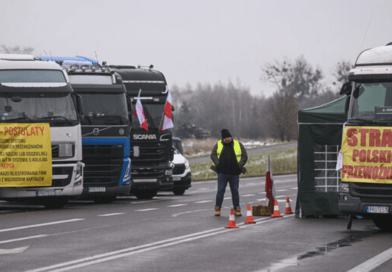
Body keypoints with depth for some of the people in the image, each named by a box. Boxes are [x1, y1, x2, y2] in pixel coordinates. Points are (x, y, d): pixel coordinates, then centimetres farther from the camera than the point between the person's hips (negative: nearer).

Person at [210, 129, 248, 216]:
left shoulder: (238, 145, 7)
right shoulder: (218, 145, 7)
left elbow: (244, 156, 6)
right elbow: (213, 155, 4)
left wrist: (239, 166, -6)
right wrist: (218, 164, -10)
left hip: (234, 173, 1)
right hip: (222, 173, 0)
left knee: (235, 191, 5)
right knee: (220, 191, -3)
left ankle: (237, 209, 12)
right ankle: (217, 209, 4)